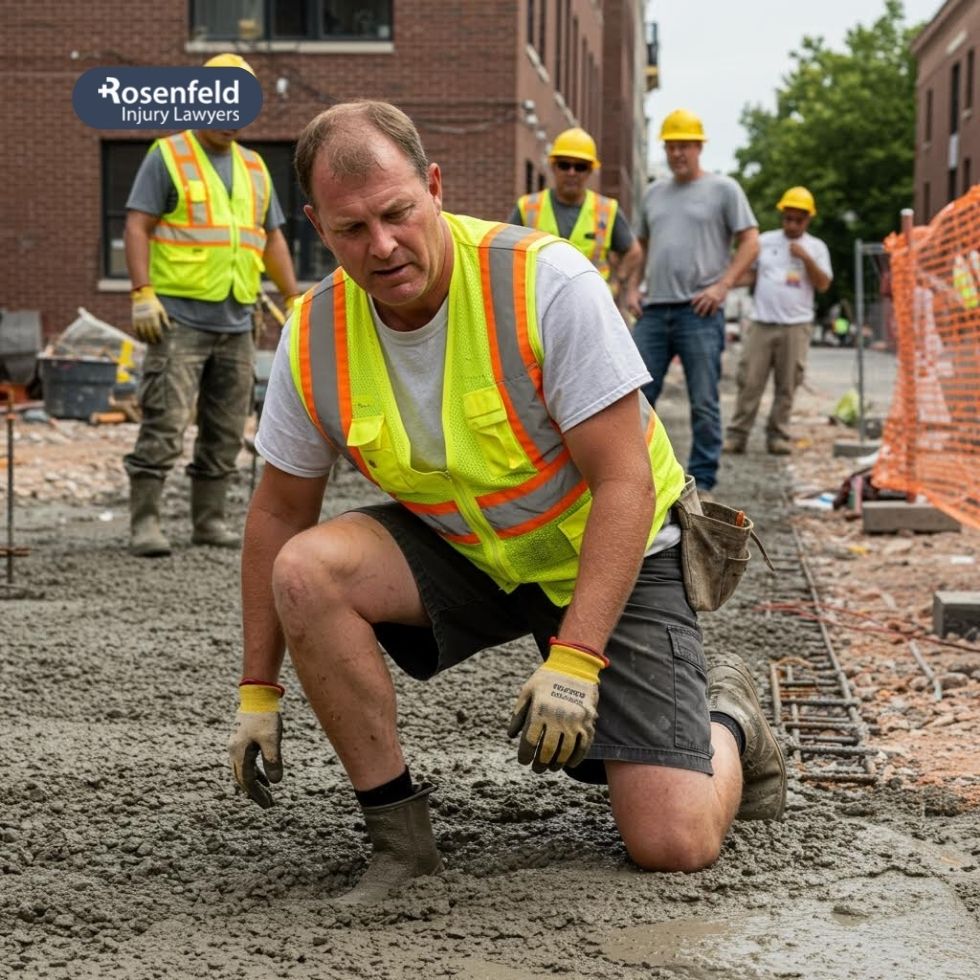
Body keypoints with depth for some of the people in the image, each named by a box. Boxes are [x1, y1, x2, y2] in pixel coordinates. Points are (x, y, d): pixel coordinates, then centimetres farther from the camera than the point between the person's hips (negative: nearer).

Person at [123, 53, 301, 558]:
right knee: (164, 424, -10)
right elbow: (137, 227, -7)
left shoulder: (254, 167, 17)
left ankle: (209, 519, 16)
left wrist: (295, 300, 13)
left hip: (237, 322, 6)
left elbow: (272, 238, 21)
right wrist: (142, 294, -17)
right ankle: (144, 522, -7)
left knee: (225, 430, 8)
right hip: (179, 317, -6)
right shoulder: (167, 157, -1)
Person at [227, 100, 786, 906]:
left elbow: (624, 482, -26)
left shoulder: (546, 281, -26)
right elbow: (279, 512, 1)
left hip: (610, 556, -4)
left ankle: (727, 719, 22)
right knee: (305, 571, -26)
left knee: (674, 845, -14)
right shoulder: (315, 336, -12)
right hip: (458, 552, 4)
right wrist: (259, 691, 1)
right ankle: (399, 832, -11)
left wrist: (574, 659, -34)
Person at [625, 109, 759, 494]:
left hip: (699, 311, -5)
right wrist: (632, 288, 10)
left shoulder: (723, 189, 2)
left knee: (704, 402, 0)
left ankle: (702, 480, 8)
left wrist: (722, 286, -12)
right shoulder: (654, 193, 17)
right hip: (653, 310, 5)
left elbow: (750, 242, -2)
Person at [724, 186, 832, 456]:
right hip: (762, 323, 0)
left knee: (787, 385, 3)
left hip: (796, 325, 0)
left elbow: (823, 285, 0)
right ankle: (737, 434, 1)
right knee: (750, 381, -2)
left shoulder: (816, 247, 8)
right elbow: (750, 275, 16)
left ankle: (778, 435, 11)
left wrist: (806, 259, -12)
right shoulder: (765, 241, 10)